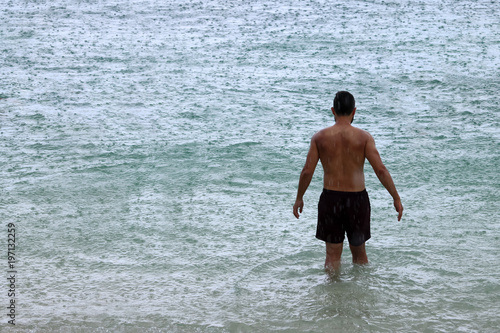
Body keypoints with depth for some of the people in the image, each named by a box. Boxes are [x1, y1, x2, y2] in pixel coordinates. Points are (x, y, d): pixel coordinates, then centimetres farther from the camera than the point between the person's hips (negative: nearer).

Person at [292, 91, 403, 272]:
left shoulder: (320, 137, -3)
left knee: (333, 254, 10)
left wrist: (299, 198, 8)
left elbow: (307, 172, -5)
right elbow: (380, 170, -12)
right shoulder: (363, 137, -6)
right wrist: (396, 198, -5)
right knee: (359, 253, 18)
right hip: (357, 198, 0)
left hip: (330, 197, 0)